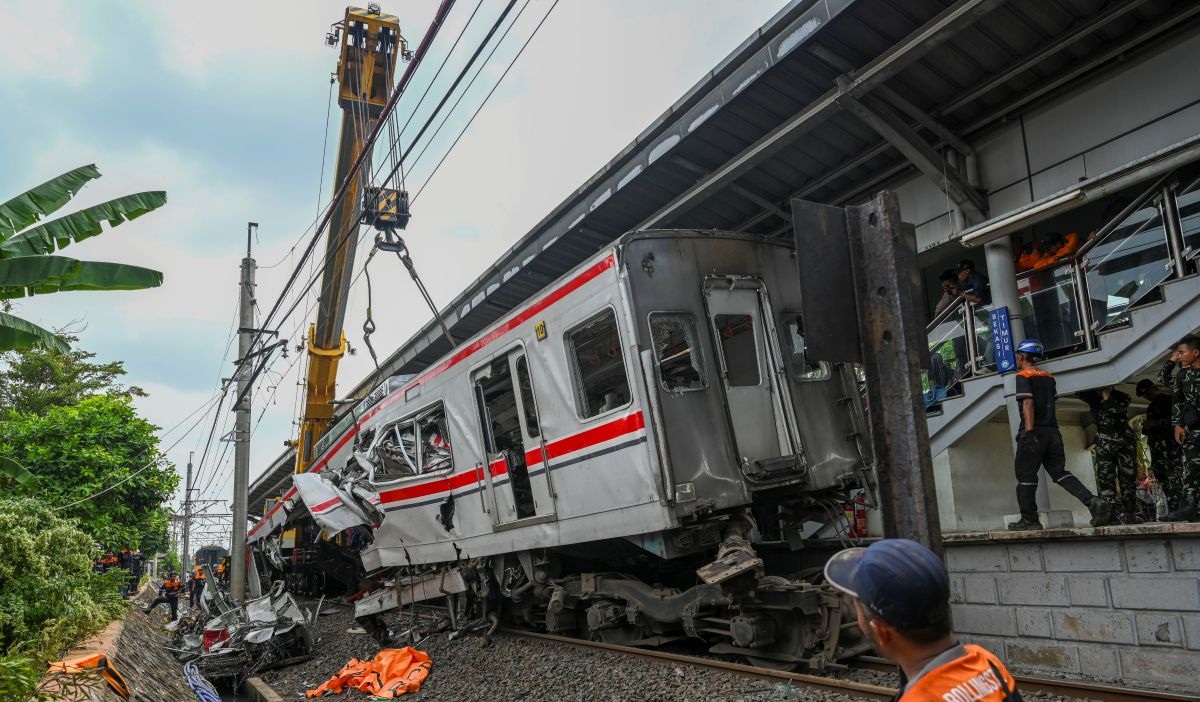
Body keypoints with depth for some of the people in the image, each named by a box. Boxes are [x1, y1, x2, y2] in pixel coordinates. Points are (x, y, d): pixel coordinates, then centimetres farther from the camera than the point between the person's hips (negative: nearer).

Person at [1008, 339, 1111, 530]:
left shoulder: (1023, 376, -7)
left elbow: (1028, 403, -17)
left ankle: (1029, 520, 4)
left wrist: (1029, 432, -23)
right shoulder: (1048, 377, 16)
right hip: (1052, 431, 7)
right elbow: (1051, 403, 19)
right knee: (1059, 472, 9)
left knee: (1026, 476, 1)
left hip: (1034, 433, -7)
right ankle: (1094, 502, -8)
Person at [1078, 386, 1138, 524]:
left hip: (1125, 444, -1)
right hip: (1104, 445, 2)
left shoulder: (1121, 398, -3)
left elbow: (1115, 411, -20)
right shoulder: (1094, 398, 6)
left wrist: (1107, 396, -15)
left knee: (1128, 479, -1)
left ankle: (1129, 514, 4)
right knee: (1105, 479, -7)